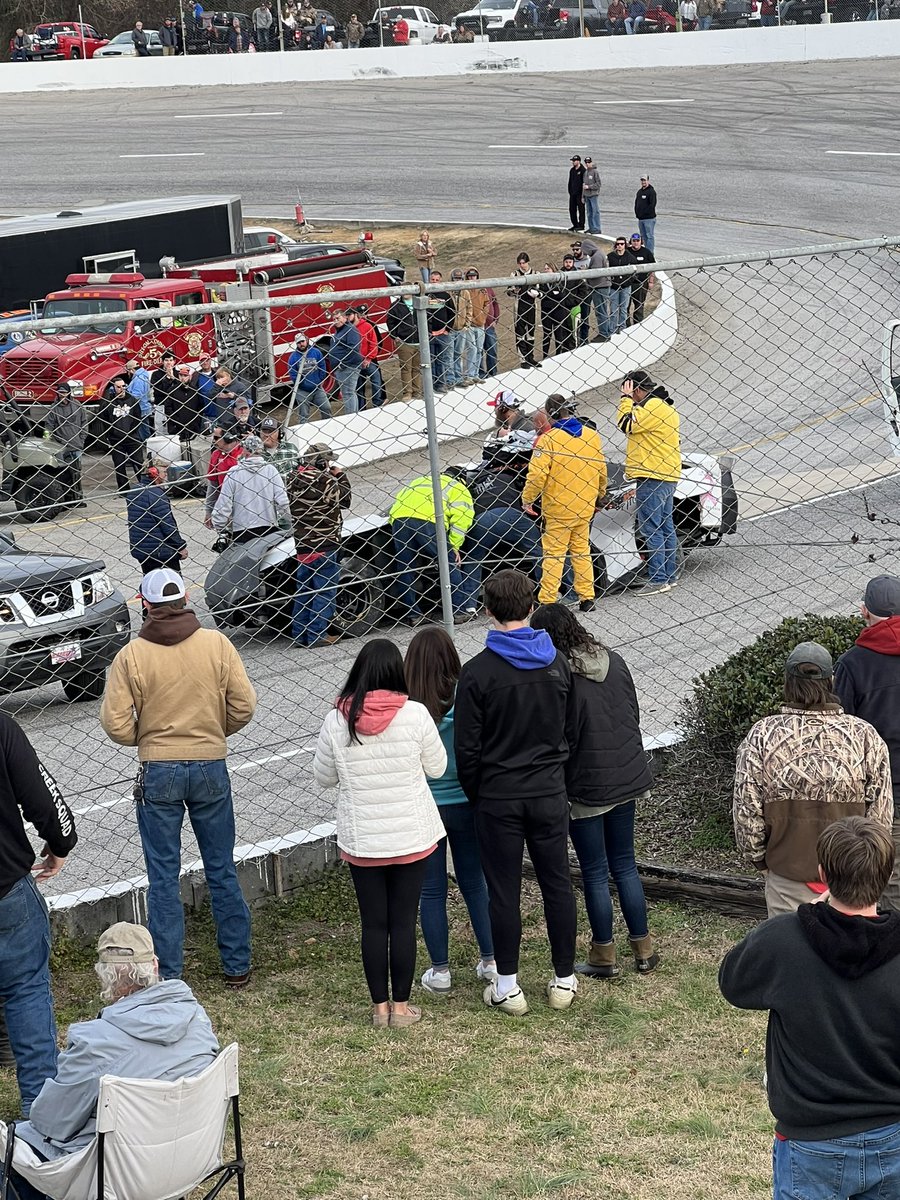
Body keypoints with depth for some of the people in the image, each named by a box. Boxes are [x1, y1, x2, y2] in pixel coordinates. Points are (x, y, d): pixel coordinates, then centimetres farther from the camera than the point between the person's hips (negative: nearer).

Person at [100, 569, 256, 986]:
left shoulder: (131, 656, -8)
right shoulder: (216, 644, -5)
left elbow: (116, 725, -10)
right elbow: (244, 705, -6)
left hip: (158, 771, -2)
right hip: (211, 767, 2)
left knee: (163, 878, 6)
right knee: (222, 871, 13)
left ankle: (168, 975, 8)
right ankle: (237, 966, 20)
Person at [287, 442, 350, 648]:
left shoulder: (293, 480, 4)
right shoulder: (323, 480, -17)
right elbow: (345, 499, -6)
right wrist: (339, 476, 5)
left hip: (302, 544, 7)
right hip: (324, 545, -7)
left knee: (304, 589, 15)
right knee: (325, 591, 0)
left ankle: (299, 634, 17)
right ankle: (317, 634, -1)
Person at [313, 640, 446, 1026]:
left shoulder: (337, 721, -10)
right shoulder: (414, 715, -13)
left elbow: (324, 777, 3)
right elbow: (437, 767, 0)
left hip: (361, 841, 1)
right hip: (411, 837, -1)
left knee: (373, 924, 10)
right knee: (403, 921, 8)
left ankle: (380, 1005, 18)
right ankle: (400, 1005, 15)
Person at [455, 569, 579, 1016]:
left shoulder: (477, 672, -14)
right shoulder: (557, 664, -1)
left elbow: (467, 747, -10)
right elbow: (571, 731, 7)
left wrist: (475, 794, 5)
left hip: (498, 798, -3)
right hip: (549, 793, 3)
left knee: (504, 890, 5)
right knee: (557, 883, 12)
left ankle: (507, 987, 12)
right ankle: (564, 979, 20)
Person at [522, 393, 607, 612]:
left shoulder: (549, 439, -14)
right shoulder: (592, 435, 3)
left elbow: (537, 474, -18)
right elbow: (601, 470, 12)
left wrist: (527, 500, -5)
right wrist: (600, 496, 27)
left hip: (558, 507, -5)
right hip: (585, 506, 5)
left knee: (553, 553, 0)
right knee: (582, 550, 15)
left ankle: (547, 600, -1)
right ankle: (587, 597, 15)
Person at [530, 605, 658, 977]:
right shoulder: (614, 661, 1)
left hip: (586, 788, -6)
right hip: (627, 779, 7)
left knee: (595, 873, 7)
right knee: (624, 865, 18)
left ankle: (604, 956, 17)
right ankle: (643, 949, 22)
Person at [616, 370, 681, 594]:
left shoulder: (653, 407, -15)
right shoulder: (666, 406, 19)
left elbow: (626, 424, -16)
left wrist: (626, 398, -7)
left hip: (652, 476, -11)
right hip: (667, 475, 11)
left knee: (650, 529, -8)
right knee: (665, 527, 13)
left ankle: (658, 580, -10)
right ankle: (670, 575, 17)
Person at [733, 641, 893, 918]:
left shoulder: (762, 736, -9)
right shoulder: (865, 735, -7)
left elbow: (747, 812, -5)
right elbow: (881, 814, -3)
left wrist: (758, 858, 11)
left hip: (787, 875, 0)